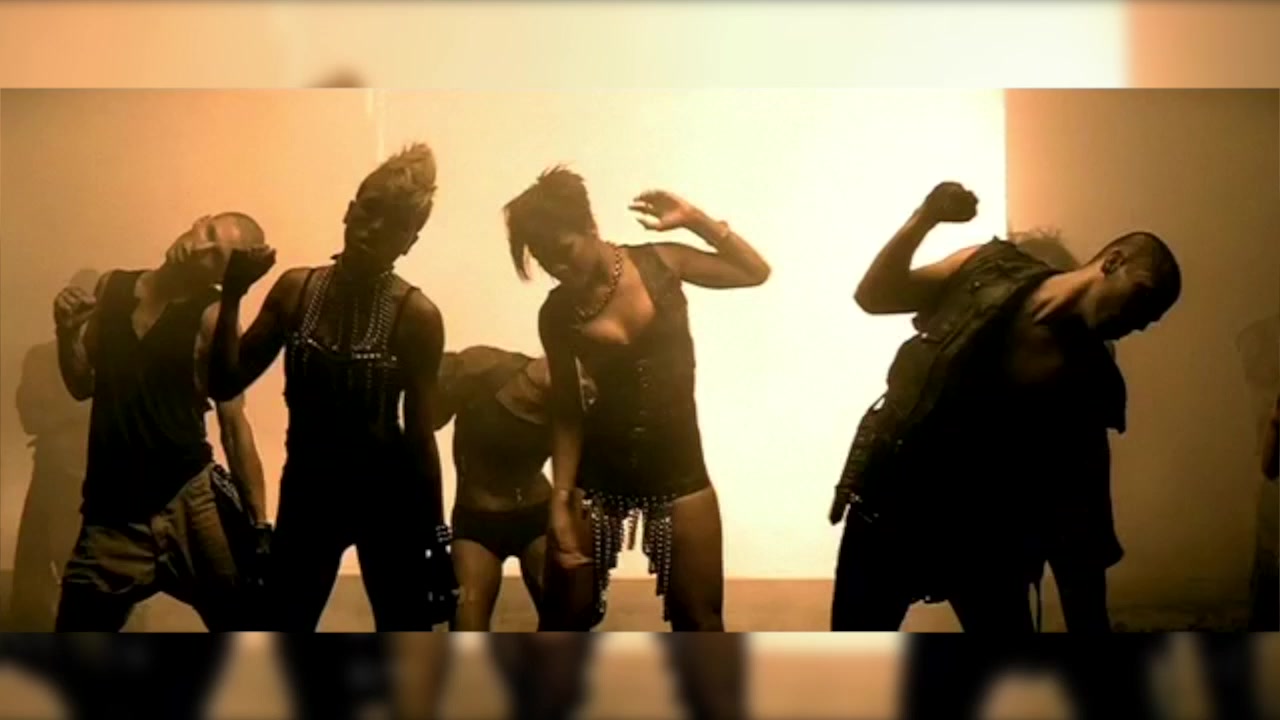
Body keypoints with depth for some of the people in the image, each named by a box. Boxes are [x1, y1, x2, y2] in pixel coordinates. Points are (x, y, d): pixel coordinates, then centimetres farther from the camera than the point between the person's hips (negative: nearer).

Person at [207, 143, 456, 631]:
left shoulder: (416, 314, -14)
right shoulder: (296, 289, -5)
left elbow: (419, 432, -9)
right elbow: (226, 384, -4)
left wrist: (434, 537, -7)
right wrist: (232, 296, -15)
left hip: (388, 493, -3)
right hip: (307, 489, 3)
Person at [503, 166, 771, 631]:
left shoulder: (659, 263, -4)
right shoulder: (557, 313, -3)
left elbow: (756, 271, 2)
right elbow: (566, 412, 1)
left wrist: (694, 219, -9)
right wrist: (561, 497, -5)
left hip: (678, 468, 0)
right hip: (599, 473, 0)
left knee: (699, 622, 6)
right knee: (563, 618, 5)